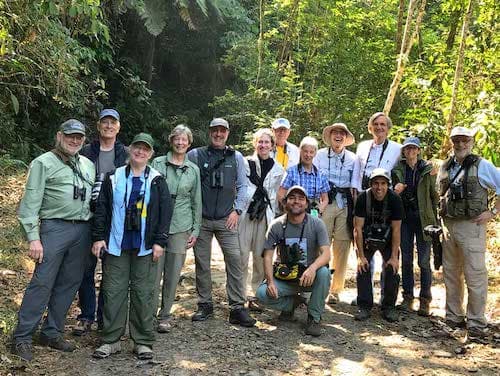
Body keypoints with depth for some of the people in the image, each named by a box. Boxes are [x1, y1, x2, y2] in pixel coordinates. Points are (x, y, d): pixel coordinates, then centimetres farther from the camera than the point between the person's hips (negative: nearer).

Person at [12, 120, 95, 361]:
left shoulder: (88, 165, 17)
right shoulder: (44, 163, -1)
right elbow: (31, 203, -6)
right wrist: (33, 237, -13)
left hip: (83, 231, 6)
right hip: (55, 228, -5)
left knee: (68, 284, 9)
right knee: (42, 283, -6)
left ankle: (52, 333, 20)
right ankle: (22, 338, 4)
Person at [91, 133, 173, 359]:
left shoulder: (157, 181, 5)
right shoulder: (114, 178, 8)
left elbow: (165, 212, 2)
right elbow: (101, 209, 7)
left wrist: (160, 241, -5)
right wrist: (98, 237, 0)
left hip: (145, 247, -1)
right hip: (116, 245, 1)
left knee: (143, 293, 2)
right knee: (113, 292, 4)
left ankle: (143, 342, 12)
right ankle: (110, 340, 14)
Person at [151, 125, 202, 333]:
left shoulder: (193, 169, 10)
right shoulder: (158, 163, 4)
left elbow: (196, 201, 13)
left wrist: (195, 230, 8)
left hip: (181, 227, 2)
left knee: (173, 274, 5)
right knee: (154, 272, -4)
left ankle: (165, 315, 18)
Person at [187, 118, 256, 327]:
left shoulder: (236, 157, 8)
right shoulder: (195, 155, 4)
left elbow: (242, 186, 11)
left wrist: (237, 210, 0)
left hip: (226, 220, 0)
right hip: (200, 219, 0)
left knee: (235, 260, -8)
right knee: (202, 263, 6)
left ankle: (237, 308, -2)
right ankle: (205, 305, 19)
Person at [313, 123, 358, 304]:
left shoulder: (352, 158, 11)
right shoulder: (320, 155, 8)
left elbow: (355, 187, 10)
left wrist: (355, 209, 2)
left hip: (345, 206, 1)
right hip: (324, 203, -1)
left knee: (341, 248, 0)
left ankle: (335, 290, 9)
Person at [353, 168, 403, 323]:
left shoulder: (395, 200, -20)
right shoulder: (363, 198, -21)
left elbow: (396, 230, -16)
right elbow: (358, 228, -18)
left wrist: (394, 257, -18)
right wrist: (361, 256, -19)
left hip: (388, 239, 0)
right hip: (367, 238, 0)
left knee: (392, 270, -9)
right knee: (363, 269, -10)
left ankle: (389, 307, 7)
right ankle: (364, 307, 2)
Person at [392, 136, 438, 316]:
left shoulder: (428, 169, 2)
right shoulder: (397, 170, 7)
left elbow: (435, 196, 3)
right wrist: (396, 191, -9)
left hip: (423, 218, -2)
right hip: (404, 218, 2)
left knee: (424, 261, -1)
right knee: (406, 259, 6)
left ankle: (425, 301, 6)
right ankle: (407, 298, 15)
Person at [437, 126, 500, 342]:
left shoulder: (481, 166, -4)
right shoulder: (444, 167, 13)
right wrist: (441, 215, 13)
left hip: (471, 226, -6)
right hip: (448, 225, 6)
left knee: (475, 275, -5)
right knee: (450, 273, 12)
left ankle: (476, 323, 3)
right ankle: (454, 317, 24)